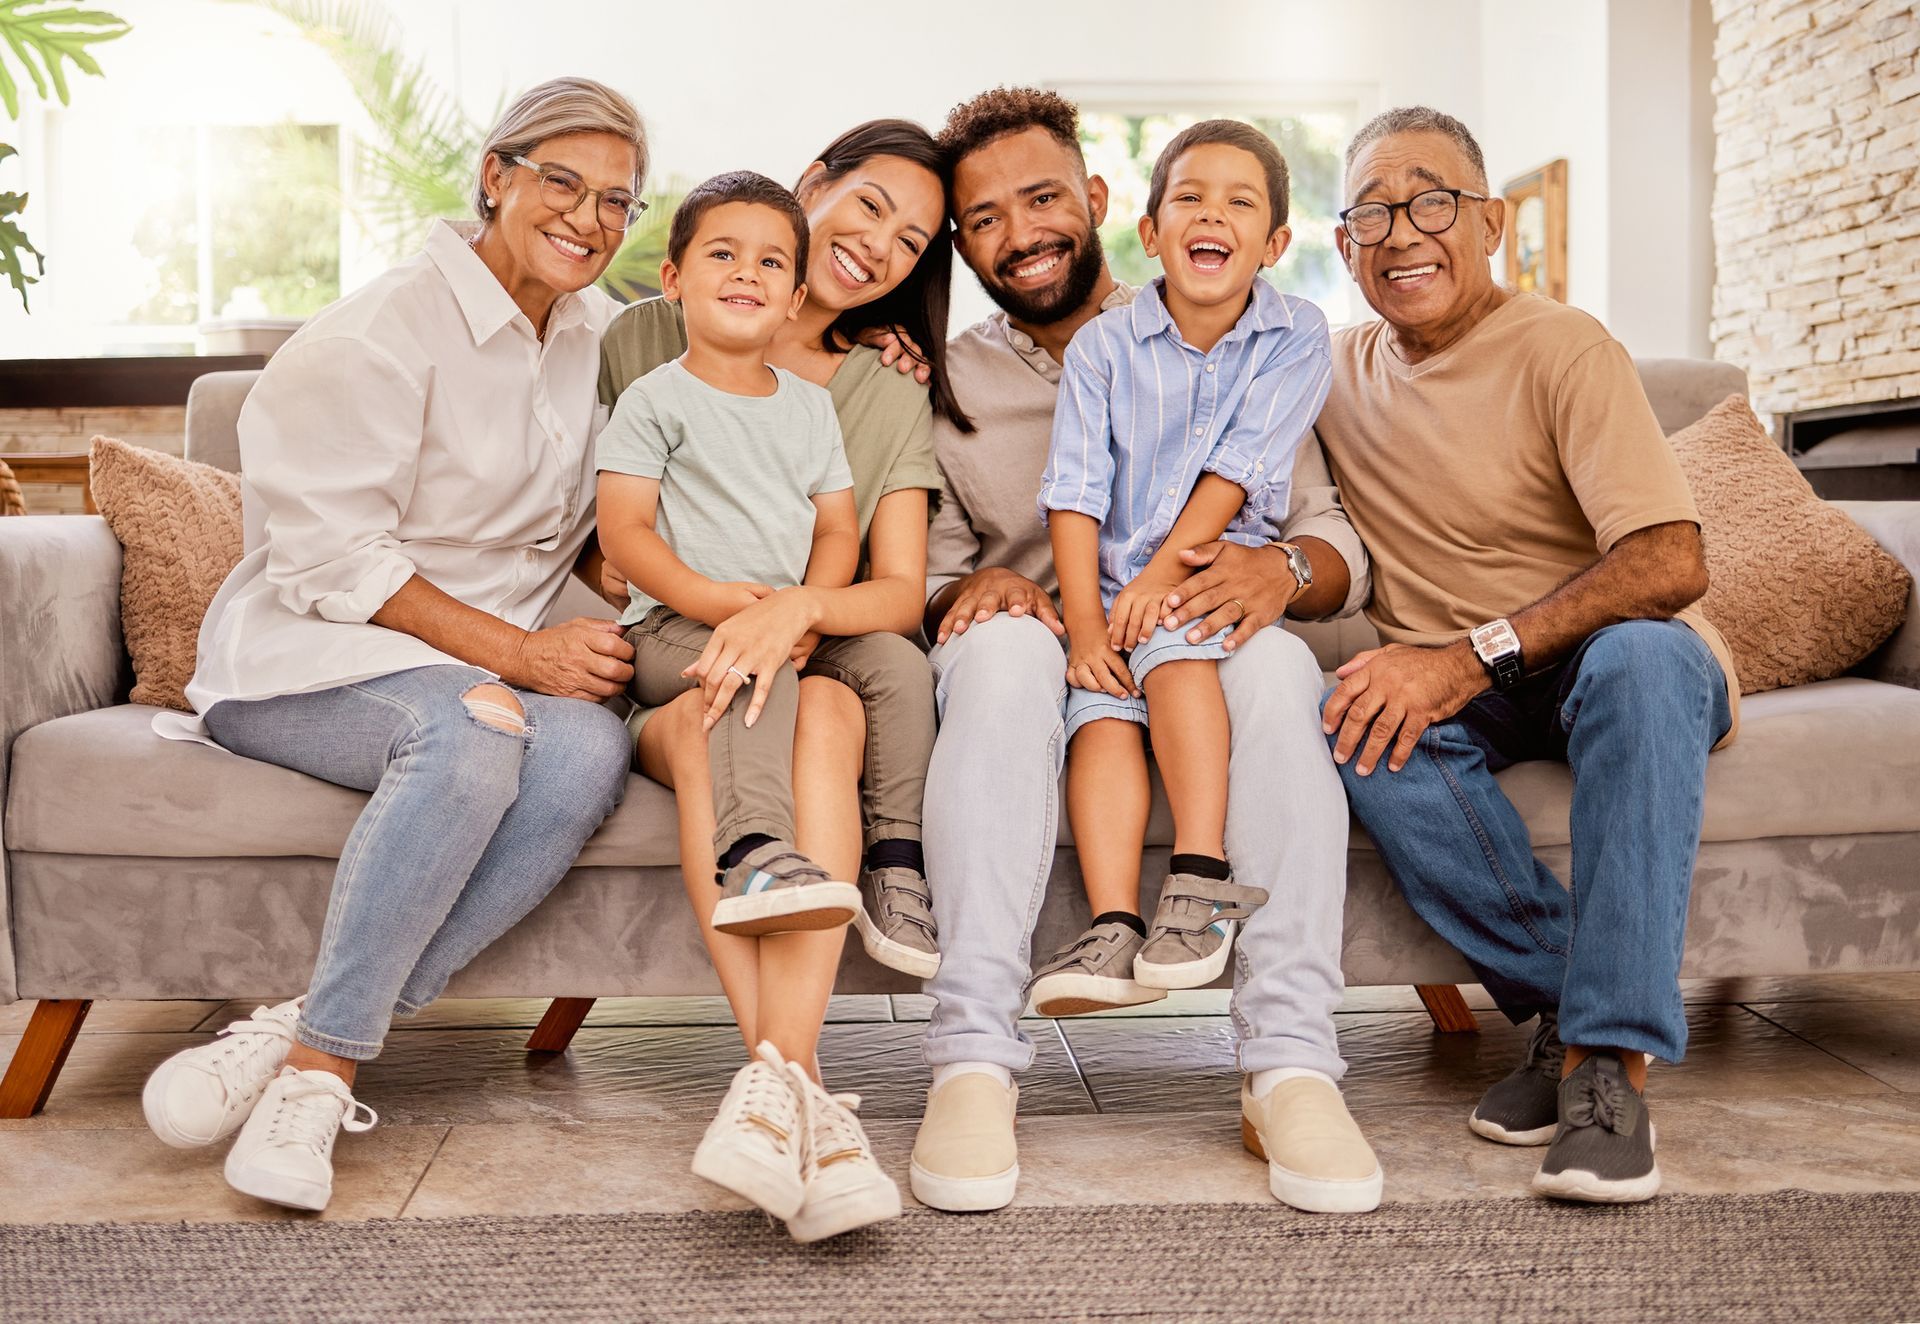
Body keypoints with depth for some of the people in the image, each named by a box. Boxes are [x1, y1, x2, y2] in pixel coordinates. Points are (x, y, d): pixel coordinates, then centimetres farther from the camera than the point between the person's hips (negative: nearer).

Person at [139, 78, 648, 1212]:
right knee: (470, 731, -39)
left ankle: (305, 1037, -27)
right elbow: (330, 554, -14)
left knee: (591, 748, -31)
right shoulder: (383, 333, -8)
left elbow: (599, 532, 22)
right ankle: (321, 1067, -26)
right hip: (306, 659, -5)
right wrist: (518, 652, -20)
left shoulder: (603, 335, 13)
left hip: (504, 670, 6)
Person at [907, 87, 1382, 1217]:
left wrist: (1286, 566, -19)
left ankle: (1292, 1066, -35)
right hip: (1033, 676, 0)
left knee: (1274, 661, -34)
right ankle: (975, 1060, -39)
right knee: (1004, 647, -35)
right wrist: (971, 589, -16)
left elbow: (1344, 549, 5)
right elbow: (929, 578, 9)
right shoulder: (947, 385, 14)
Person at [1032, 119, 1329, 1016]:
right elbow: (1076, 494, -4)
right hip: (1113, 581, 2)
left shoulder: (1295, 337, 2)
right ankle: (1113, 930, -32)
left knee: (1171, 644, -32)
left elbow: (1238, 471, -7)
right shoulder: (1102, 345, 4)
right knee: (1101, 710, -23)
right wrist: (1084, 625, -14)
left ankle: (1201, 879, -32)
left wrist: (1163, 572, -16)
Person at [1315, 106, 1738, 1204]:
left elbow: (1670, 561, -22)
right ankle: (1567, 1004, -21)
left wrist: (1474, 654, -29)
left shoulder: (1561, 348, -10)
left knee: (1641, 655, -37)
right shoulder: (1335, 374, 7)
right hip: (1458, 690, 4)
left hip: (1627, 661, -3)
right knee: (1352, 716, -28)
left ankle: (1610, 1054, -33)